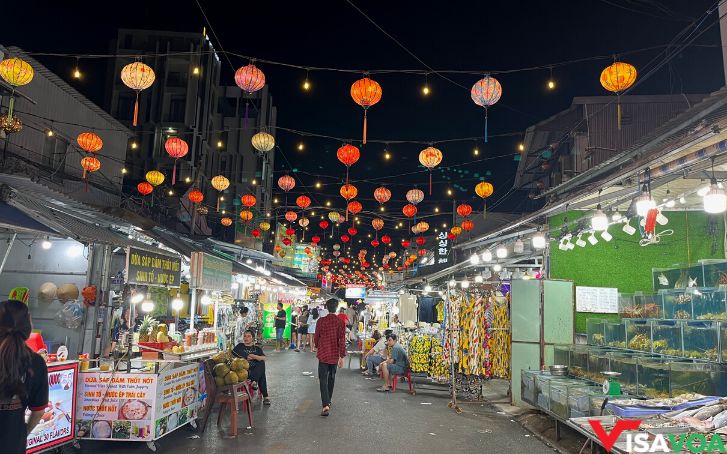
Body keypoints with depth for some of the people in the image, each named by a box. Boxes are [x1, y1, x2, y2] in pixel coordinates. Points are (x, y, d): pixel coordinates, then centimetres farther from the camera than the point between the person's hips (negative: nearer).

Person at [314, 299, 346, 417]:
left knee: (323, 379, -2)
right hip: (335, 355, 2)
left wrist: (317, 347, 21)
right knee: (331, 378, 20)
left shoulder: (321, 321, -8)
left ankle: (326, 405, -15)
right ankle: (328, 401, 33)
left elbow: (316, 337, 0)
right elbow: (342, 340, -9)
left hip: (323, 354, -2)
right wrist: (342, 356, -4)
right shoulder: (340, 322, -7)